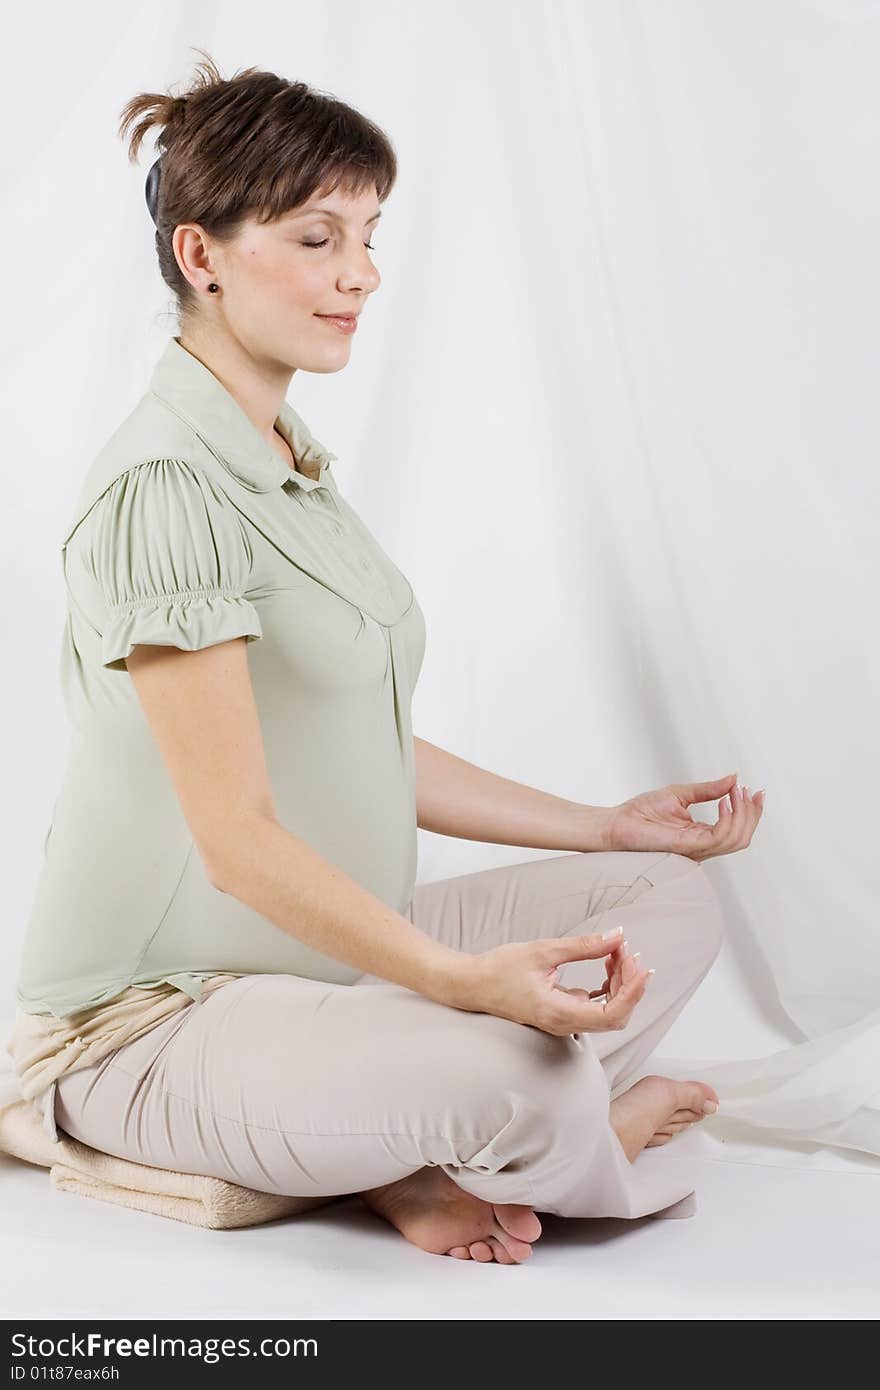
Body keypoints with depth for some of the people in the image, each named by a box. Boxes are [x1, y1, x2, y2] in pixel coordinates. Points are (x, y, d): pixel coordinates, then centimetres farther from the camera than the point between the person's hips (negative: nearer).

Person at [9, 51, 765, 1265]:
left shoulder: (291, 461, 12)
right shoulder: (162, 487, -19)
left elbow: (368, 753, 14)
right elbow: (236, 834, -24)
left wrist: (609, 826, 13)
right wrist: (460, 978, -34)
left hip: (324, 944, 10)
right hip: (153, 1017, -9)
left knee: (674, 898, 3)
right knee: (524, 1070, -34)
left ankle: (414, 1153, -10)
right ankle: (590, 1133, 2)